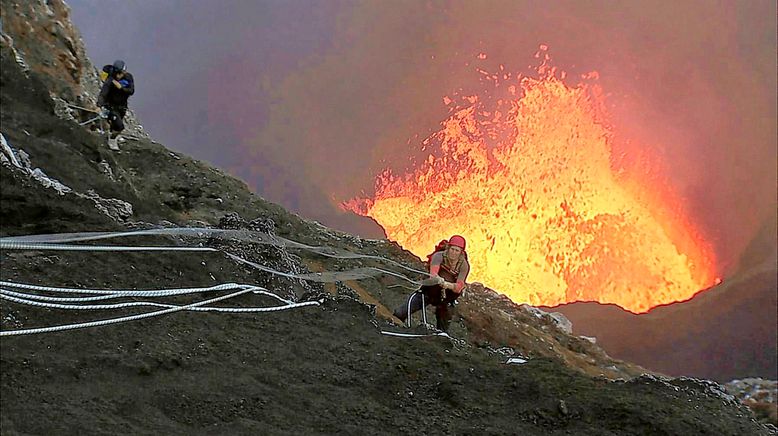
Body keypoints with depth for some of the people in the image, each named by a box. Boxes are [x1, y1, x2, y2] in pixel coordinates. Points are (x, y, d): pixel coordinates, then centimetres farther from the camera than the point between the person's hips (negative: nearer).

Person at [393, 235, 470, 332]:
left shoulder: (464, 265, -18)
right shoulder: (439, 256, -21)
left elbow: (459, 287, -28)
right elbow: (433, 274, -39)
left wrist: (448, 285, -50)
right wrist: (439, 280, -62)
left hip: (446, 297, 1)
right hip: (430, 290, -1)